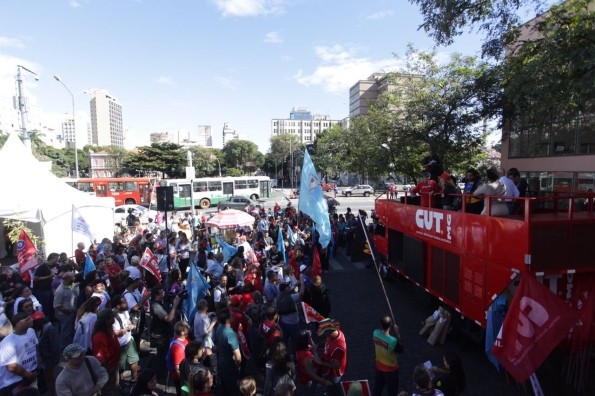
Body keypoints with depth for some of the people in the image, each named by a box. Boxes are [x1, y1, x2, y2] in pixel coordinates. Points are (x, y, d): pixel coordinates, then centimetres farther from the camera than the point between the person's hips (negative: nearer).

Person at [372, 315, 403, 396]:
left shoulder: (375, 333, -20)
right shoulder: (393, 341, -36)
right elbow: (400, 349, -14)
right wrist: (397, 333, -15)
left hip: (379, 366, 5)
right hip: (390, 368, -5)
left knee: (377, 387, 26)